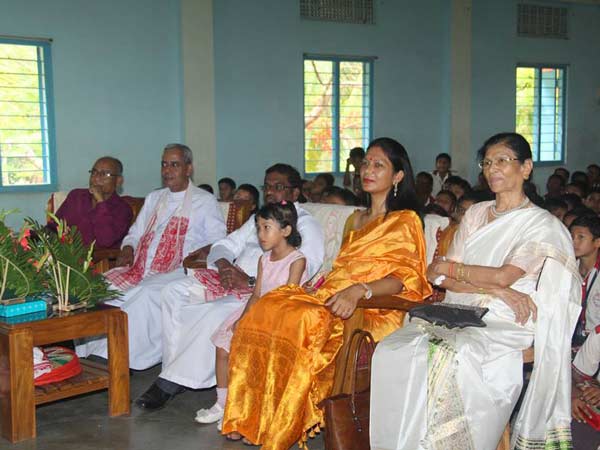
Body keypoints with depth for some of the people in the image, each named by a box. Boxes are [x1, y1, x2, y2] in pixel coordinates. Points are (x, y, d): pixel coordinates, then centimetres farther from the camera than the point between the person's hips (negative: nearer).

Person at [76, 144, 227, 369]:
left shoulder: (205, 201, 10)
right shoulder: (153, 198, 26)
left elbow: (218, 243, 3)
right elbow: (135, 232, 29)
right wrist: (128, 249, 6)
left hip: (177, 272, -5)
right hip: (140, 267, 6)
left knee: (145, 293, -36)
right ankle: (91, 353, -22)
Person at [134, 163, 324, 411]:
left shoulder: (306, 225, -1)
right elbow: (227, 244, 21)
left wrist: (251, 282, -23)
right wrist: (224, 265, -5)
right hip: (232, 281, 8)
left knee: (218, 313, -33)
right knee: (173, 291, -9)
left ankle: (171, 382, -23)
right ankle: (174, 369, -11)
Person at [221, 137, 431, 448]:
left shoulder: (406, 221, 5)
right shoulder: (355, 219, 28)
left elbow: (404, 277, -7)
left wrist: (359, 290, -24)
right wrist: (318, 289, 6)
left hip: (373, 310, -7)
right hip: (331, 298, 7)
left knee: (303, 321, -34)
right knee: (266, 310, -20)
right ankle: (248, 420, -21)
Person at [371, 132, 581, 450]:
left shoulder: (543, 225, 4)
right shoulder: (475, 214, 19)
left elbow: (504, 276, -11)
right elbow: (443, 278, 8)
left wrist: (449, 267, 2)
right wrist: (493, 289, -9)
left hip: (502, 325, -4)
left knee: (448, 359, -36)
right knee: (393, 351, -25)